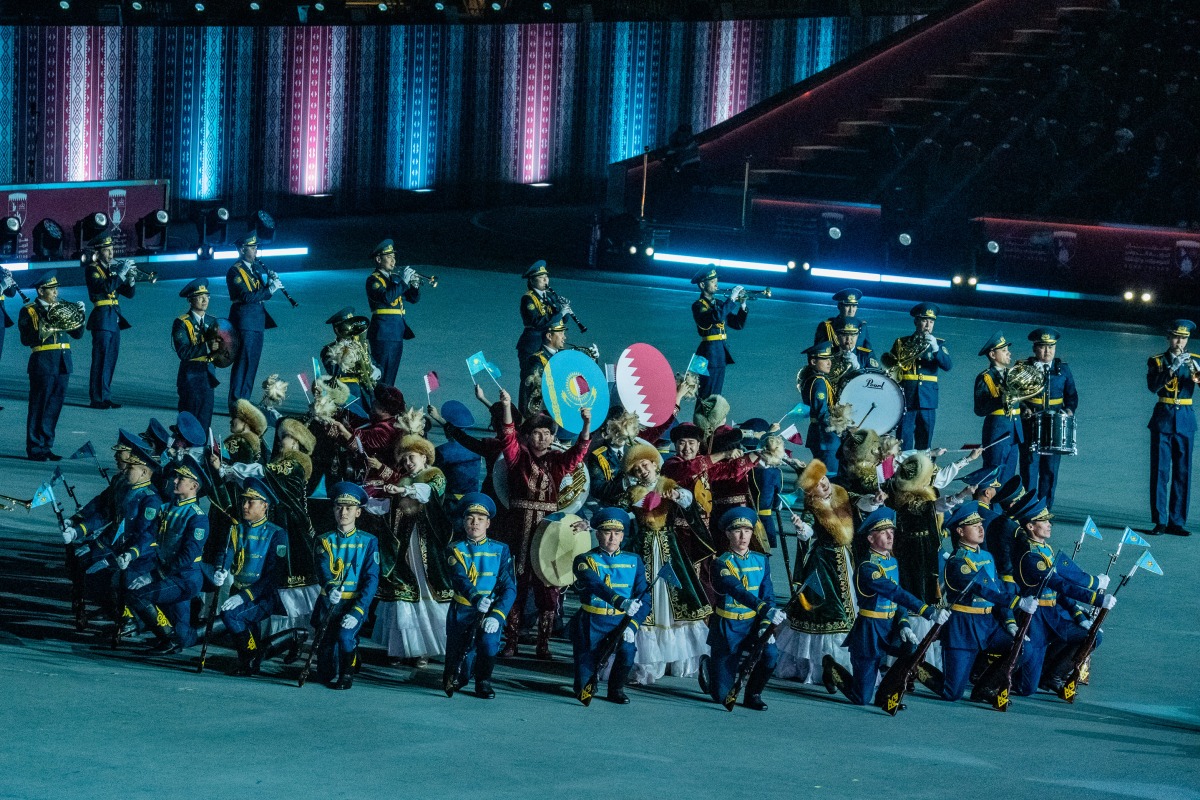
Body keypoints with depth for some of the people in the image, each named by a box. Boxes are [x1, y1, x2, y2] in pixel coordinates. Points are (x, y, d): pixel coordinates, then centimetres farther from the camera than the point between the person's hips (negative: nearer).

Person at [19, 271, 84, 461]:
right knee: (38, 407, -2)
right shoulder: (29, 311, -2)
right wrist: (44, 331, -23)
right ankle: (35, 449, 3)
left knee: (54, 408, 8)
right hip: (43, 364, -6)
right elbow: (25, 339, -12)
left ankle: (46, 446, 16)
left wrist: (80, 315, -3)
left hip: (63, 364, 6)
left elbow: (78, 334, 12)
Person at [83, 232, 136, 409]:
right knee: (101, 359, -9)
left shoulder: (111, 270, 18)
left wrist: (131, 280, -2)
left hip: (115, 320, 8)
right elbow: (104, 287, -23)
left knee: (110, 360, 8)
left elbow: (128, 293, 17)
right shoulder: (92, 270, -5)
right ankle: (97, 398, -9)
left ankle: (105, 397, 12)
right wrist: (121, 274, -20)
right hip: (102, 319, -8)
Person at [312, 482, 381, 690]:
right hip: (328, 604, 1)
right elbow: (323, 571, -9)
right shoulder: (325, 541, 6)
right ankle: (334, 675, 24)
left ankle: (348, 673, -4)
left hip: (355, 603, -1)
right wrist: (330, 589, -33)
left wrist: (357, 611, -20)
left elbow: (371, 579, -6)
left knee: (344, 635, -29)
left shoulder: (368, 542, 3)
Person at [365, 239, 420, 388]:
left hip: (397, 333, 8)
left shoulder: (393, 278, 18)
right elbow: (386, 297, -25)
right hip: (383, 333, -8)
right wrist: (403, 282, -21)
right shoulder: (374, 280, -6)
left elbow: (414, 299, 18)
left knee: (390, 378, 10)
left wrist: (415, 286, -3)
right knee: (381, 376, -10)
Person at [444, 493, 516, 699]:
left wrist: (497, 615, -24)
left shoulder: (500, 550, 2)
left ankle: (483, 683, -4)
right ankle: (457, 679, 39)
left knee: (489, 643, -30)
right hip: (462, 612, 0)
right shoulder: (457, 550, -1)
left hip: (490, 612, 0)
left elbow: (509, 587, -7)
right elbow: (460, 579, -20)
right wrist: (476, 598, -42)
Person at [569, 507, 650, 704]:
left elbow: (644, 598, -2)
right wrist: (621, 601, -44)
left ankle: (616, 689, -3)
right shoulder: (585, 561, -3)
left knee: (628, 650, -32)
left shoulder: (634, 561, 6)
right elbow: (596, 585, -25)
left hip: (621, 621, 2)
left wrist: (632, 626, -20)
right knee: (584, 689, -3)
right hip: (592, 623, -1)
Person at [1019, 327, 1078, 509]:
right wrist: (1024, 409, -16)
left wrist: (1068, 411, -3)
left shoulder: (1063, 369, 10)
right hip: (1029, 426, -2)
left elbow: (1072, 396, 15)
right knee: (1029, 469, -3)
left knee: (1050, 471, 4)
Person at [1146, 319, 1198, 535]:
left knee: (1182, 472, 1)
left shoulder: (1193, 361, 9)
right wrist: (1173, 368, -25)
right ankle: (1160, 521, -4)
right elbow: (1153, 386, -14)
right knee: (1160, 471, -5)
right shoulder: (1157, 361, 4)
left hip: (1185, 420, 2)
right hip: (1163, 419, -2)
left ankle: (1177, 521, 4)